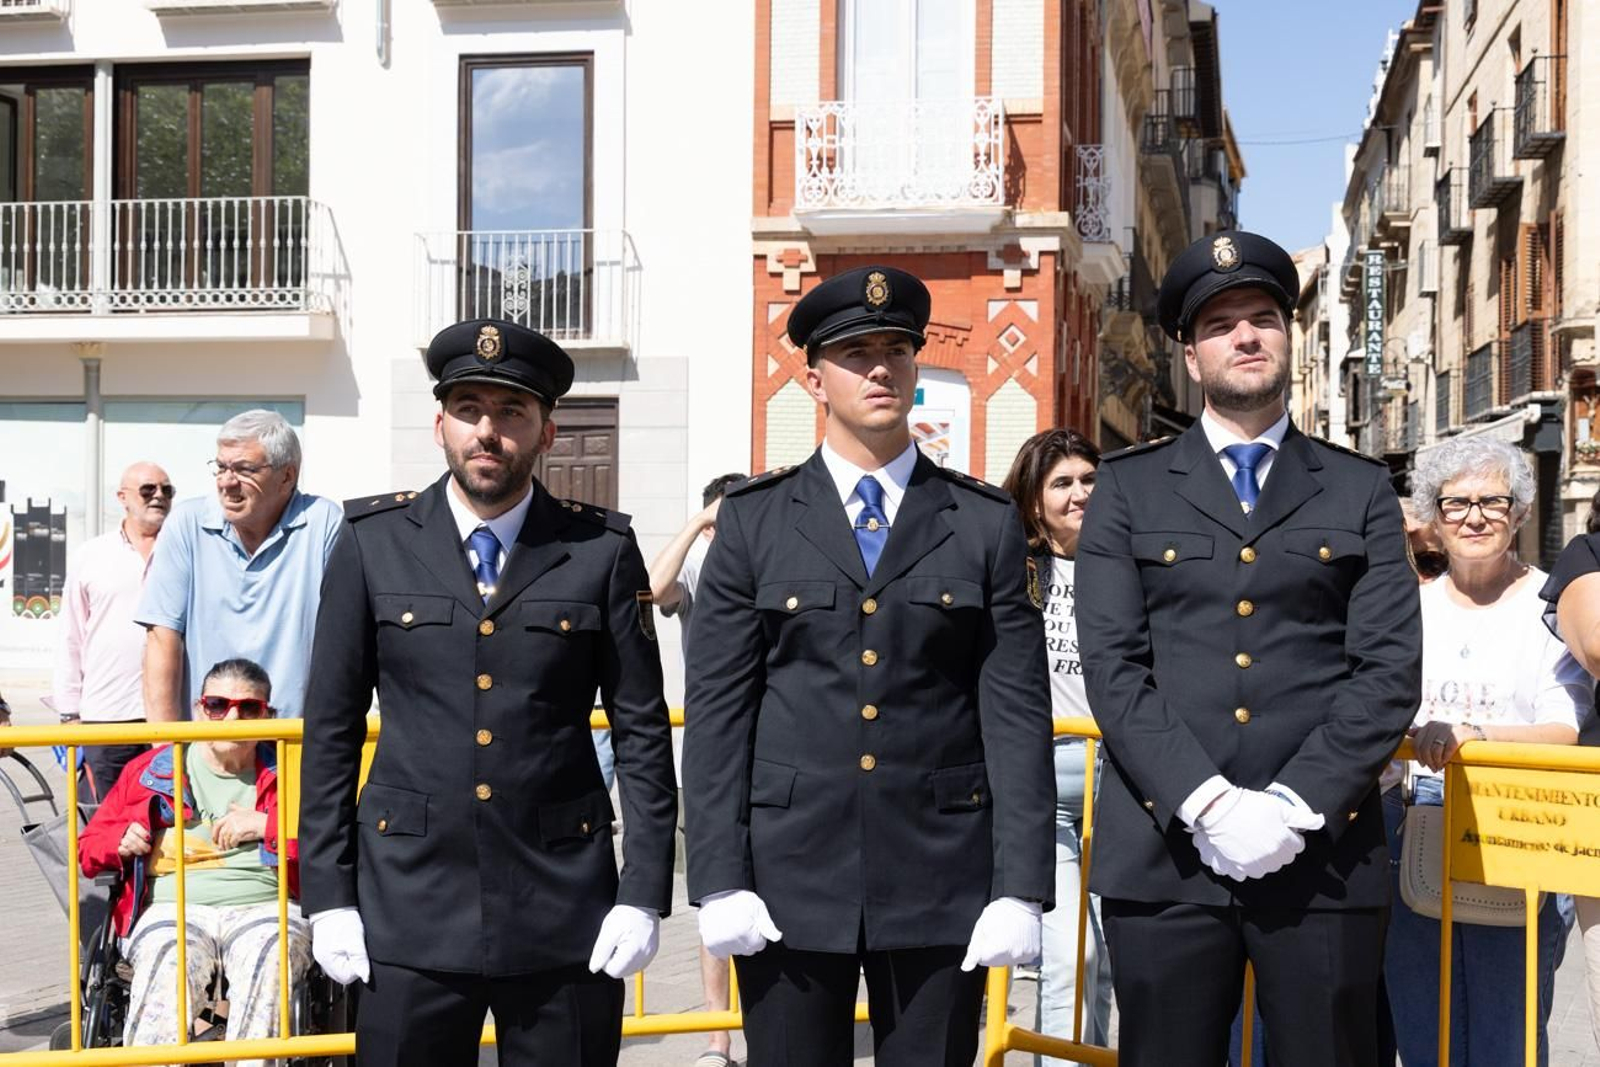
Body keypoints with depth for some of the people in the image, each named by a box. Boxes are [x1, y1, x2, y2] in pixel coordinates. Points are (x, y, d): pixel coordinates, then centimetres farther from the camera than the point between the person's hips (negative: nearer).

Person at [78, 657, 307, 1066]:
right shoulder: (150, 770, 21)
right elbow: (90, 845, 24)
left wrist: (267, 825, -5)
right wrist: (121, 842, 2)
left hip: (264, 907, -1)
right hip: (172, 908, 1)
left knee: (269, 959, -36)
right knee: (169, 962, -35)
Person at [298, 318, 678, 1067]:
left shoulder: (602, 551, 0)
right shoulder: (374, 543, 2)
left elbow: (642, 732, 2)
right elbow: (331, 728, 4)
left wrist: (644, 894, -3)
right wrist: (328, 896, 0)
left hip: (563, 911, 0)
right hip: (410, 905, 0)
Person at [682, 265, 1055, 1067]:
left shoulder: (986, 523, 5)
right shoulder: (753, 521, 5)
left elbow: (1017, 710, 0)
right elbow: (716, 708, 1)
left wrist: (1021, 887, -6)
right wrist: (718, 881, -6)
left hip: (942, 874, 0)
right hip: (790, 871, 0)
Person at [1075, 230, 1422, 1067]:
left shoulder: (1360, 491, 10)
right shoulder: (1129, 488, 9)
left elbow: (1389, 669, 1)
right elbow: (1113, 667, -1)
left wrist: (1295, 805, -11)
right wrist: (1207, 805, -13)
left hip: (1322, 853, 0)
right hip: (1164, 852, 0)